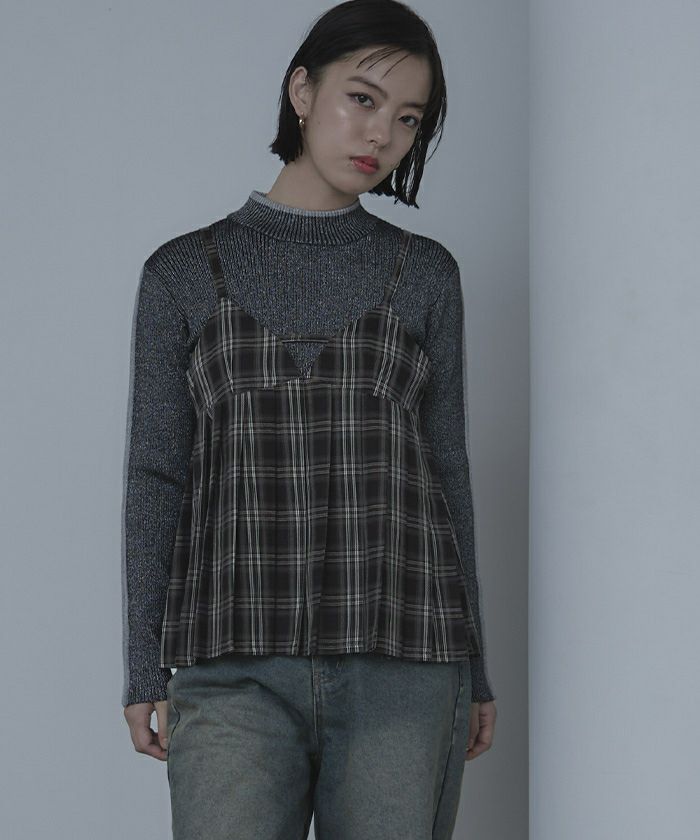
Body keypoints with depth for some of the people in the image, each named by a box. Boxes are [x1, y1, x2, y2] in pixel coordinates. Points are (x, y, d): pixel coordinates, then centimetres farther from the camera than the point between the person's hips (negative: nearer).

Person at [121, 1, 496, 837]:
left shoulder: (426, 274, 11)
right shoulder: (183, 273, 8)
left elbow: (443, 469, 12)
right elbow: (156, 478, 6)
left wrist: (473, 668, 9)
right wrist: (142, 668, 0)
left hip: (401, 666, 1)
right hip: (240, 671, -1)